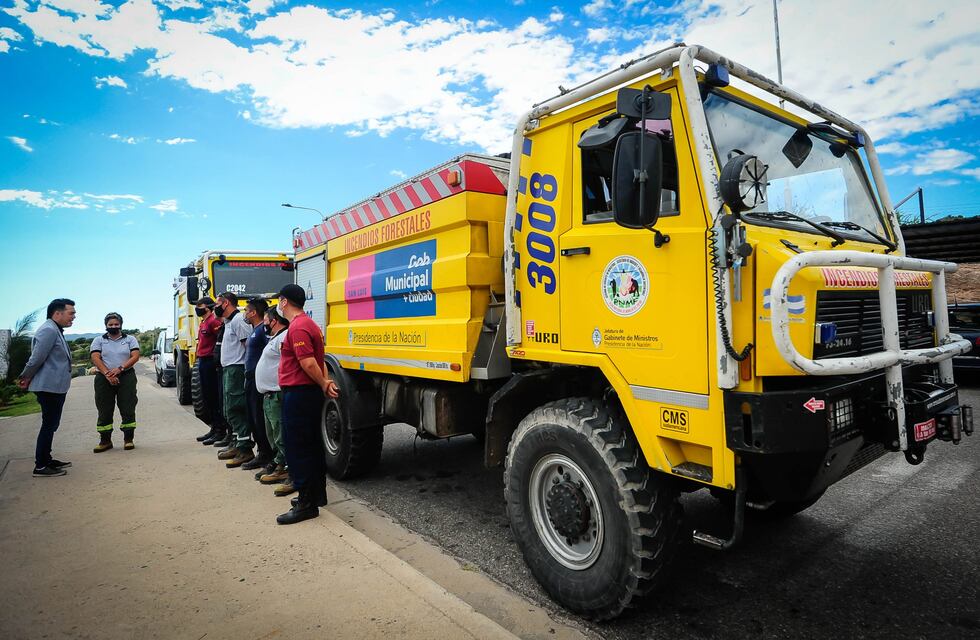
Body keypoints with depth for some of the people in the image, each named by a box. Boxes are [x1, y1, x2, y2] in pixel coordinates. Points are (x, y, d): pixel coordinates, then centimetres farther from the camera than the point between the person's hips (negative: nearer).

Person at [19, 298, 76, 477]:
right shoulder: (48, 330, -18)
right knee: (49, 425, -5)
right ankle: (41, 466, 1)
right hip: (49, 387, -10)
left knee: (51, 425, 17)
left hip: (56, 387, 10)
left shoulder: (56, 331, 15)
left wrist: (27, 379, 14)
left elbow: (43, 360, 18)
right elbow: (37, 358, -20)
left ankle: (46, 460, 27)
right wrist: (25, 378, -7)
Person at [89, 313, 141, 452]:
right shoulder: (99, 340, 10)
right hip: (104, 378, 1)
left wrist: (120, 369, -17)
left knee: (128, 408, -2)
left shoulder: (130, 339, 9)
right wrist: (107, 374, -17)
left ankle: (128, 439, 5)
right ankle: (105, 440, 13)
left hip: (126, 376, -1)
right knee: (104, 410, 4)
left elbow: (135, 357, -2)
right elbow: (95, 358, -3)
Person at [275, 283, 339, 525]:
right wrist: (326, 381, 3)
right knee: (312, 445, 17)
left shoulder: (298, 327, -17)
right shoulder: (308, 324, 17)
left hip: (298, 394, -10)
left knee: (298, 450, -4)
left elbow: (309, 363, -24)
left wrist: (323, 386, -12)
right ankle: (317, 494, 27)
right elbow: (316, 360, 16)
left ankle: (306, 504, 2)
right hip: (309, 393, 10)